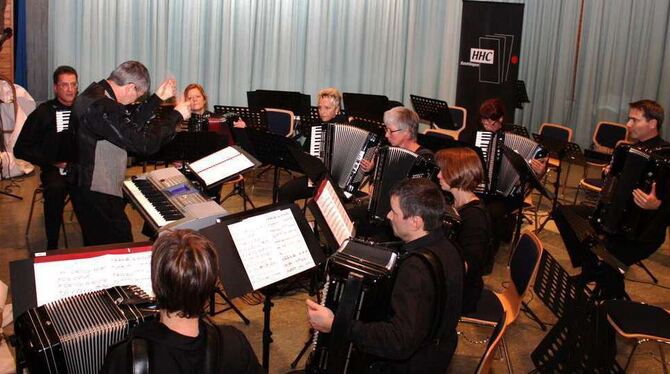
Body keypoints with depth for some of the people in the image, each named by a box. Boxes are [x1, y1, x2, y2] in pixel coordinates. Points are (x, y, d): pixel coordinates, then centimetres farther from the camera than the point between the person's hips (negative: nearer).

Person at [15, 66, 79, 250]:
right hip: (56, 169, -2)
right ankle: (52, 245, -20)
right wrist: (51, 162, -7)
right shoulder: (43, 113, 2)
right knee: (55, 189, -36)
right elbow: (21, 149, 2)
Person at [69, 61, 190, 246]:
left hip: (91, 188, 11)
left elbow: (129, 125, 16)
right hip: (98, 196, -11)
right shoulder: (101, 107, -25)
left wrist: (158, 98, 15)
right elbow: (145, 143, -26)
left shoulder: (96, 92, 7)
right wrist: (176, 115, -14)